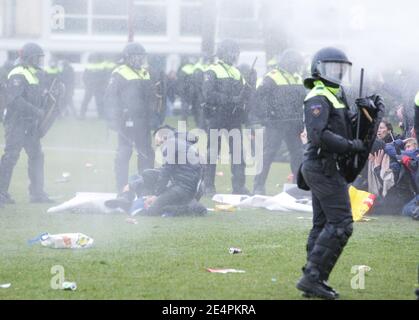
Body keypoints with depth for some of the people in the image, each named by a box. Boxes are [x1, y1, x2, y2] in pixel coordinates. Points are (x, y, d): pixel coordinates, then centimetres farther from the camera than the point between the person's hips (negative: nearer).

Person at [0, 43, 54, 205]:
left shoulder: (35, 74, 16)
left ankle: (37, 193, 15)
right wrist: (36, 111, -24)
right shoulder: (18, 75, -14)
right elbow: (15, 100, -24)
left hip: (30, 124, 10)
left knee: (36, 155, 10)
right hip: (17, 123, -10)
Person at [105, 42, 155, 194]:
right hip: (127, 120, -7)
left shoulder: (145, 74, 15)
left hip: (143, 120, 7)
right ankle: (122, 188, 3)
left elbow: (151, 96, 22)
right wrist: (114, 119, -15)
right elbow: (111, 98, -9)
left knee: (146, 153, 8)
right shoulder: (119, 74, -6)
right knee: (124, 153, -2)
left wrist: (153, 117, 17)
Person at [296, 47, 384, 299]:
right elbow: (319, 135, -24)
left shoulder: (335, 98, 21)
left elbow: (352, 132, 19)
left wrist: (367, 114, 3)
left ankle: (313, 281, 12)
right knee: (340, 224, -14)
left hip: (322, 171, 11)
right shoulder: (318, 98, -11)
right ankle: (313, 277, -17)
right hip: (325, 167, -11)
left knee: (323, 225, 11)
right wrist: (351, 145, -19)